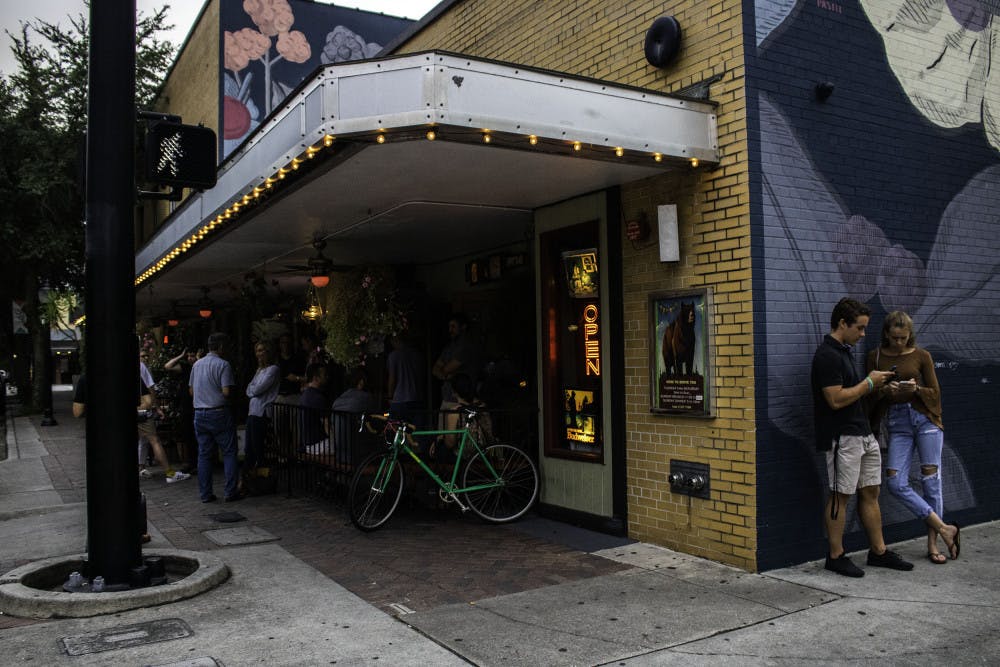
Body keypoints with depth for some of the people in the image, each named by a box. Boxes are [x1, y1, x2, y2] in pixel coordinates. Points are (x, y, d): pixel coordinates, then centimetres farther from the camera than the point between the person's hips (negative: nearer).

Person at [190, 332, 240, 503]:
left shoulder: (197, 364, 11)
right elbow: (226, 392, -16)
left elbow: (191, 391, 16)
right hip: (219, 413, -6)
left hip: (199, 413, 6)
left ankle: (205, 494, 11)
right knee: (229, 453, 2)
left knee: (203, 454, 9)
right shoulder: (223, 364, -9)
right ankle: (230, 492, 1)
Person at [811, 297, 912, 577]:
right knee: (840, 496, -1)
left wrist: (875, 385, 12)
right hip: (842, 437, -10)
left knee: (870, 493, 14)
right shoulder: (827, 355, -17)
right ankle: (836, 556, 9)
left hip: (863, 433, 10)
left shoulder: (844, 352, 15)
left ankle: (878, 551, 24)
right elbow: (836, 399, -23)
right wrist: (869, 383, -13)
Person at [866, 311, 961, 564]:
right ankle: (944, 529, 1)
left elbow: (935, 393, 4)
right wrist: (885, 391, -14)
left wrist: (916, 389, -16)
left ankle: (932, 544, 10)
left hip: (924, 418, -2)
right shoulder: (875, 357, 7)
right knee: (895, 483, -10)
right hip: (897, 422, 2)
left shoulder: (921, 356, 3)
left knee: (930, 481, -1)